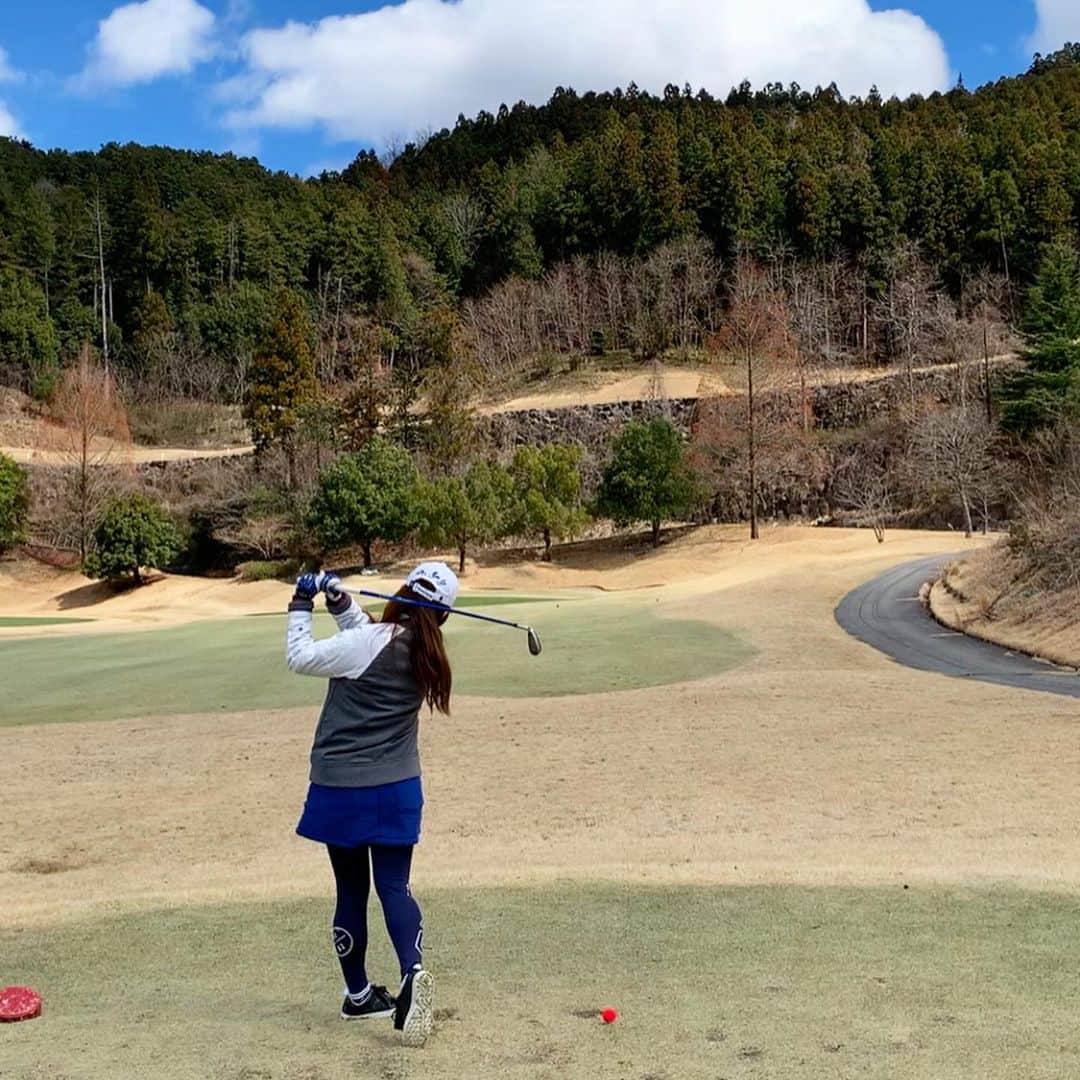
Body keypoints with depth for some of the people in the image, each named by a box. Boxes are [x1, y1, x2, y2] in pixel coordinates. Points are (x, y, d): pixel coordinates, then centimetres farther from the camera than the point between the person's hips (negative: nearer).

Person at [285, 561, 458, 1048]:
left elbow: (300, 657, -9)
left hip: (340, 789, -3)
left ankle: (358, 994, 25)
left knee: (351, 889, 11)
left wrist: (301, 607, 3)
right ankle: (412, 971, -21)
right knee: (394, 885, 5)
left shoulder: (366, 644, -18)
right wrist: (340, 602, 0)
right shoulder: (423, 653, 1)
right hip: (396, 789, 3)